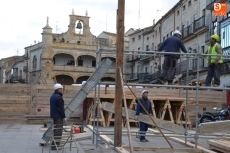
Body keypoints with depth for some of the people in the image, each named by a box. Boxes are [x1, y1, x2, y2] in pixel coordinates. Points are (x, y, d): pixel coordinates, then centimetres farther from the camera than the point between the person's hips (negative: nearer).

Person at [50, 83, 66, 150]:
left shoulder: (52, 96, 14)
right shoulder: (58, 97, -18)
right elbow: (60, 109, -20)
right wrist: (64, 116, -14)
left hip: (54, 116, 10)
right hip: (59, 117, -10)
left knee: (55, 131, 18)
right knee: (58, 131, -7)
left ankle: (54, 144, 25)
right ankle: (55, 145, -7)